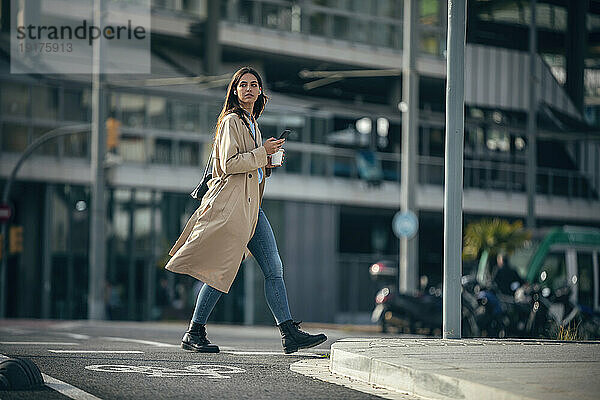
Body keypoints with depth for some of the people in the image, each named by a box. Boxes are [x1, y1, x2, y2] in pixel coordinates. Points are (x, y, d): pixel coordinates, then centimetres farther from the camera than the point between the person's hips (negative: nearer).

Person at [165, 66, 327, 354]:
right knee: (221, 271, -7)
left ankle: (290, 333, -1)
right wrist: (262, 153, -13)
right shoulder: (231, 121, -6)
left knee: (274, 269, 1)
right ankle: (194, 334, 1)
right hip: (232, 204, -9)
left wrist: (268, 160, 13)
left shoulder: (251, 123, 21)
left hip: (251, 206, 9)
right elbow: (229, 163, -16)